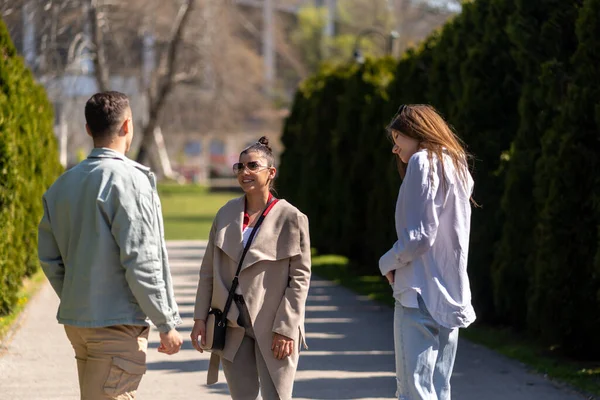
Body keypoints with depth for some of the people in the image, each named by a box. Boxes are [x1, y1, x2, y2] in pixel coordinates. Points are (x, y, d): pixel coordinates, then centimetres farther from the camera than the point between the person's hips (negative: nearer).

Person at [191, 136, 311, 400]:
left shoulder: (291, 218, -6)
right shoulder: (226, 214, 7)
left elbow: (300, 277, -7)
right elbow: (208, 270, 10)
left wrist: (285, 328, -12)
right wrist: (200, 318, 5)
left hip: (273, 329, -4)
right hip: (232, 327, 4)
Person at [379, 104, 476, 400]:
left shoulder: (424, 162, -8)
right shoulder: (457, 167, 19)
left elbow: (419, 236, -15)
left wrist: (388, 263, 0)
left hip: (421, 293, -9)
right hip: (451, 297, 9)